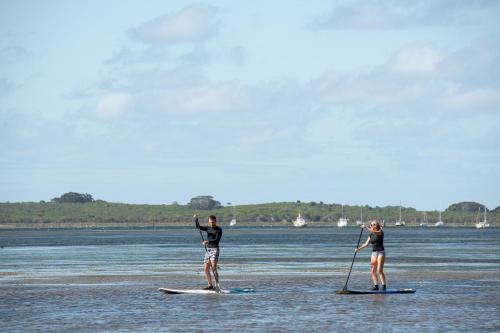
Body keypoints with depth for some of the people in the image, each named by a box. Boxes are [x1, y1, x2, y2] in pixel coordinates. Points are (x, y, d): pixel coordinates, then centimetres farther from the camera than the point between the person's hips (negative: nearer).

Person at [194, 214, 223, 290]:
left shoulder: (219, 230, -5)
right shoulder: (208, 228, 14)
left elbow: (217, 240, -17)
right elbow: (198, 227, 10)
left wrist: (208, 241, -31)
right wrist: (196, 219, -5)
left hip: (214, 249, -7)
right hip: (208, 250, 7)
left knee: (214, 268, -16)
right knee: (206, 269, 3)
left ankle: (217, 285, -16)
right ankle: (210, 285, 11)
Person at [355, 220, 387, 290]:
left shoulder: (380, 232, -6)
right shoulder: (371, 235, 13)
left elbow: (374, 232, -27)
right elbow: (366, 244, 11)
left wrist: (367, 228, -36)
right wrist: (359, 248, -1)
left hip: (381, 252, -7)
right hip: (374, 253, 7)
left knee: (380, 270, -14)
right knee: (372, 271, 2)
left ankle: (384, 285, -9)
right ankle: (376, 285, 9)